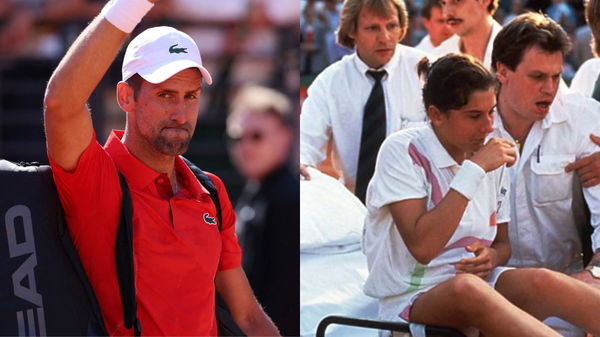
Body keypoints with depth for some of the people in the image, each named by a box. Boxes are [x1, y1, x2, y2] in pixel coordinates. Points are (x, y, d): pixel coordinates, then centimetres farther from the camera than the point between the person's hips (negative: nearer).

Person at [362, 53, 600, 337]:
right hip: (410, 300, -5)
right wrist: (473, 170, -22)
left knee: (541, 282, -27)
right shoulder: (402, 151, -10)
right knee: (467, 289, -38)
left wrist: (491, 257, -7)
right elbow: (421, 247, -22)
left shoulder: (490, 154, 8)